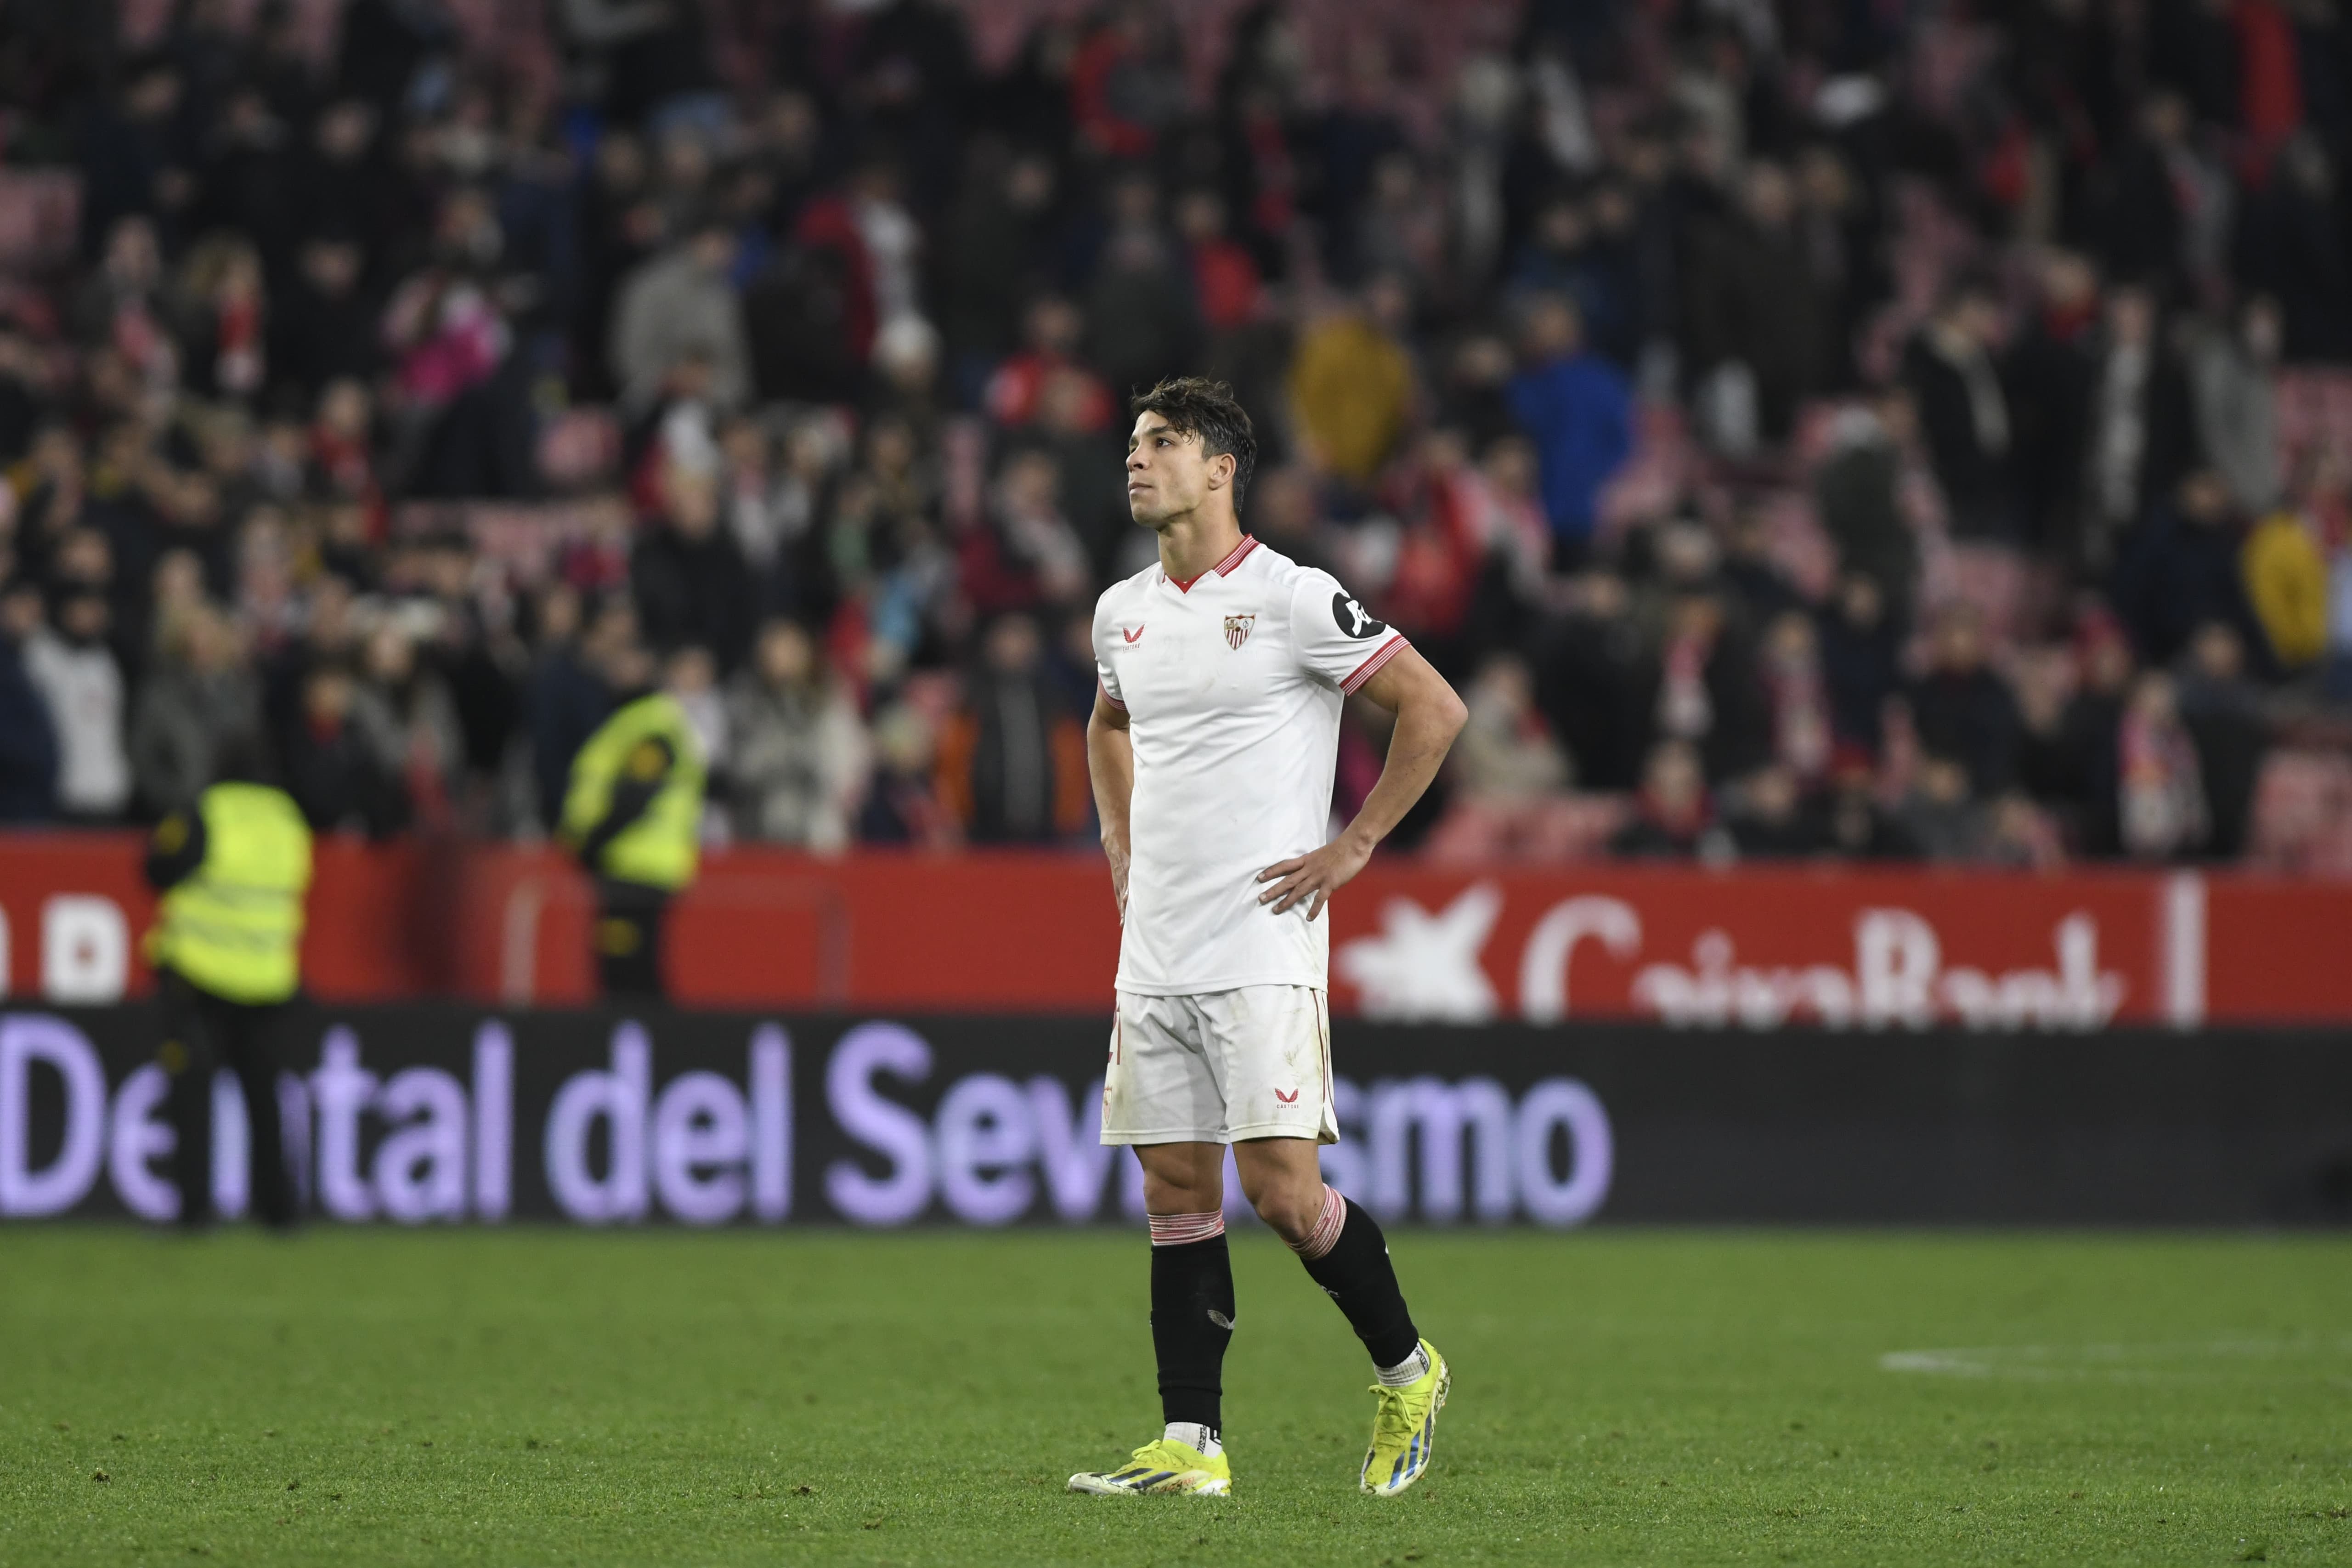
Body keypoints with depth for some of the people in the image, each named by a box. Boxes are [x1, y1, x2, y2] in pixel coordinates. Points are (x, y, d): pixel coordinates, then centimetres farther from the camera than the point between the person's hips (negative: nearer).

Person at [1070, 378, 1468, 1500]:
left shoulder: (1292, 600, -9)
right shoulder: (1124, 613, 12)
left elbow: (1435, 707, -7)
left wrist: (1355, 846, -8)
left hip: (1263, 953, -6)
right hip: (1153, 958, 6)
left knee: (1282, 1192, -11)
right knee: (1177, 1195, 3)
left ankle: (1408, 1374, 11)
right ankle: (1190, 1447, 5)